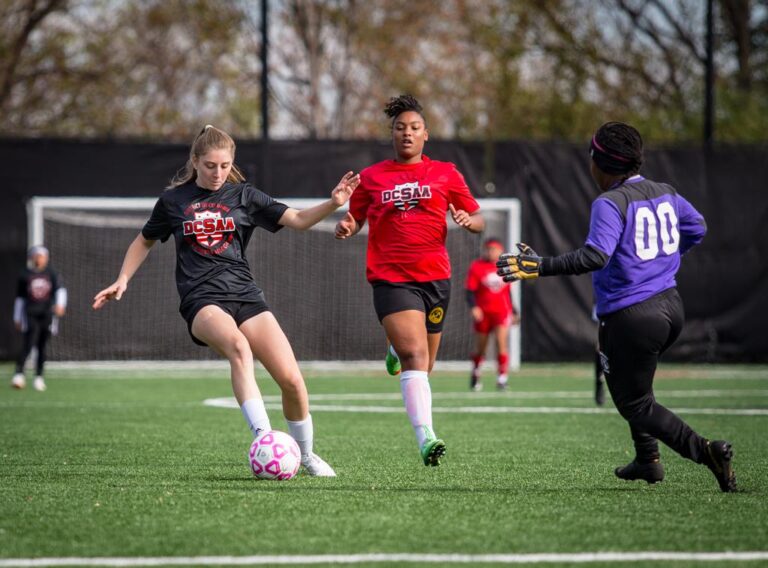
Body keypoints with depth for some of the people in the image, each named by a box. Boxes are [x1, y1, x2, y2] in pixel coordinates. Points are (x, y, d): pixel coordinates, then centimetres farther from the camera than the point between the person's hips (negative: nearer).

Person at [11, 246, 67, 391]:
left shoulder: (51, 274, 7)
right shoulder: (25, 275, 6)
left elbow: (60, 289, -1)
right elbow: (20, 297, 12)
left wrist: (60, 304, -21)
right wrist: (17, 318, 12)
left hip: (47, 314, 2)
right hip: (30, 314, -2)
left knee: (42, 346, 5)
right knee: (28, 343, -17)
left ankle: (39, 377, 13)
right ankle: (19, 373, -22)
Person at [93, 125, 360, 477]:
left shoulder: (242, 196, 10)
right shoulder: (174, 200, 10)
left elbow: (298, 220, 4)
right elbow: (145, 241, 25)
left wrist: (333, 204, -13)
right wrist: (122, 280, 14)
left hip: (245, 295, 2)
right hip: (202, 300, -2)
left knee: (292, 380, -11)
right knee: (238, 346, -37)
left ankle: (305, 454, 14)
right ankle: (263, 437, -45)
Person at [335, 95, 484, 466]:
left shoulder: (446, 174, 10)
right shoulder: (371, 177, 9)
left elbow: (478, 219, 12)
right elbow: (356, 219, 16)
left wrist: (469, 221, -11)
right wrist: (346, 227, -7)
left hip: (435, 278, 3)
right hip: (391, 279, -3)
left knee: (422, 363, 13)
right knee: (415, 355, -21)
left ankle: (396, 350, 50)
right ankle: (426, 438, -28)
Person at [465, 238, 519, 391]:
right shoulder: (476, 266, -4)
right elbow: (470, 290, -8)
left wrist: (513, 311, 22)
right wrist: (474, 307, -23)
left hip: (501, 311, 2)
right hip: (483, 312, -2)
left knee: (502, 343, -15)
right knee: (480, 348, 8)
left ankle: (502, 378, -13)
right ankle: (475, 374, 33)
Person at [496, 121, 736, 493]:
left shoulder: (610, 204, -17)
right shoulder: (666, 194, 8)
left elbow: (595, 256, -30)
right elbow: (697, 228, 24)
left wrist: (541, 267, -30)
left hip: (629, 317, -8)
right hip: (670, 306, 8)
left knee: (635, 404, 2)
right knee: (633, 384, 31)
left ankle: (704, 450, -16)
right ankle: (648, 459, 30)